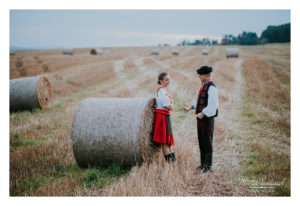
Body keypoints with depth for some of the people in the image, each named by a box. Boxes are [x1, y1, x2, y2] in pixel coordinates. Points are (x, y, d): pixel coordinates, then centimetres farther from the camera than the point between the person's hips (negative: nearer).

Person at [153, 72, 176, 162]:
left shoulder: (164, 90, 17)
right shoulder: (161, 90, -12)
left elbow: (170, 106, 18)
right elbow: (169, 106, -17)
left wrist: (170, 106, -1)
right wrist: (171, 106, 1)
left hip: (165, 116, 10)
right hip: (162, 115, -10)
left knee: (168, 140, 10)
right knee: (165, 140, -8)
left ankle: (173, 160, 13)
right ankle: (169, 162, -7)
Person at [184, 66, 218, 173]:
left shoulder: (211, 88, -16)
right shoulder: (203, 86, 14)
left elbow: (213, 105, -21)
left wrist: (203, 113, -24)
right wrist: (191, 107, 11)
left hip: (207, 117, -9)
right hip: (201, 117, 9)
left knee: (207, 141, -4)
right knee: (201, 140, 13)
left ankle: (208, 165, 3)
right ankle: (203, 163, 23)